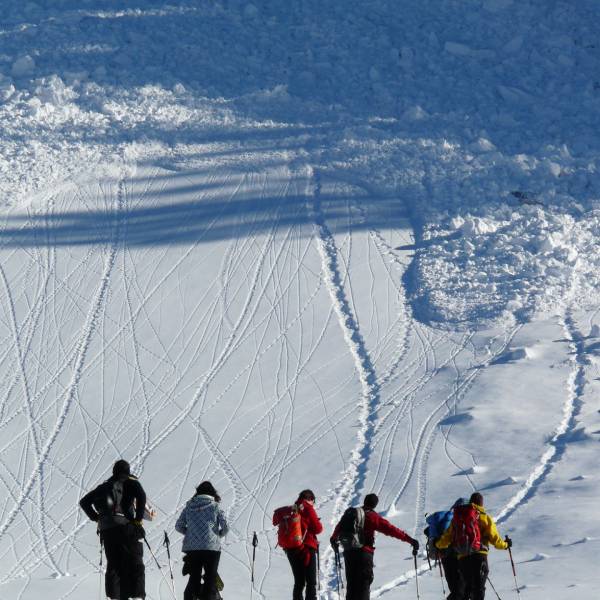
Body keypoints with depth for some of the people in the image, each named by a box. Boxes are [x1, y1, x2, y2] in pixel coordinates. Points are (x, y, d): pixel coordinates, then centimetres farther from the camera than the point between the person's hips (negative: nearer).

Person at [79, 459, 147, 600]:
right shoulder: (130, 482, 9)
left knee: (113, 566, 6)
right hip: (126, 527, -4)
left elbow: (84, 502, 23)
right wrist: (138, 518, -6)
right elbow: (141, 495, -12)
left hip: (106, 530, 4)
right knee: (135, 564, -2)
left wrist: (96, 518, 20)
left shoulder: (105, 486, 23)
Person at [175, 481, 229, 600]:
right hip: (211, 547, -3)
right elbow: (225, 527, -3)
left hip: (192, 547, 3)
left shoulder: (189, 506, 8)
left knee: (194, 578, 11)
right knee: (210, 578, 5)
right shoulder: (215, 506, 0)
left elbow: (178, 526, 8)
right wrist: (219, 534, 16)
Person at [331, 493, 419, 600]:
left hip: (348, 552, 5)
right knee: (364, 583, -3)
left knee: (351, 583, 14)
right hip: (364, 553, -5)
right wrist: (409, 539, -12)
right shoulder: (373, 517, -7)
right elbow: (391, 530, -13)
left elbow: (339, 527, 28)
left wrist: (334, 539, 49)